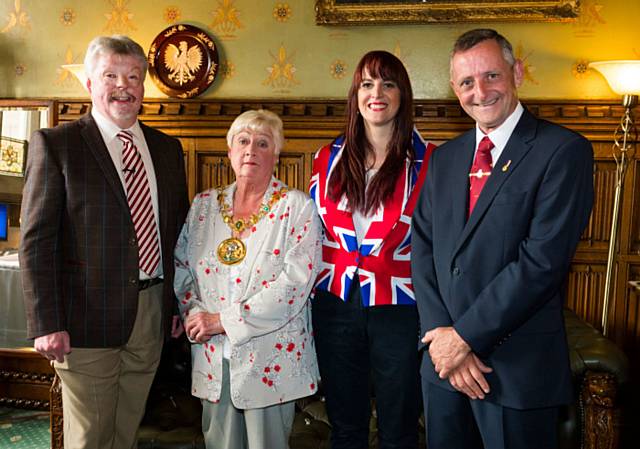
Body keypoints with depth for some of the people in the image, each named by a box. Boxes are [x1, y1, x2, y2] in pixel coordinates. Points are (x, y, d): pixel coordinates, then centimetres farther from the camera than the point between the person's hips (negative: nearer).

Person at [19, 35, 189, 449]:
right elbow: (36, 241, -9)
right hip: (88, 319, -4)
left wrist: (179, 303, 11)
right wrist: (46, 323, -13)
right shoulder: (55, 144, -5)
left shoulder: (168, 148, 10)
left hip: (153, 314, 5)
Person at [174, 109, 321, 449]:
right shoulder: (204, 205, 8)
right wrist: (194, 314, -8)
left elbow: (296, 280, -16)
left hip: (271, 359, -3)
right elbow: (181, 267, 11)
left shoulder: (296, 207, -6)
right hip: (213, 357, 3)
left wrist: (225, 320, -16)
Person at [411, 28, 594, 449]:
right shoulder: (445, 158, 9)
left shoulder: (563, 150, -10)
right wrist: (442, 336, -9)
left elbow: (544, 259, -18)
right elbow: (424, 250, 3)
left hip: (518, 367, -5)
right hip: (443, 359, 5)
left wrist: (466, 335, -16)